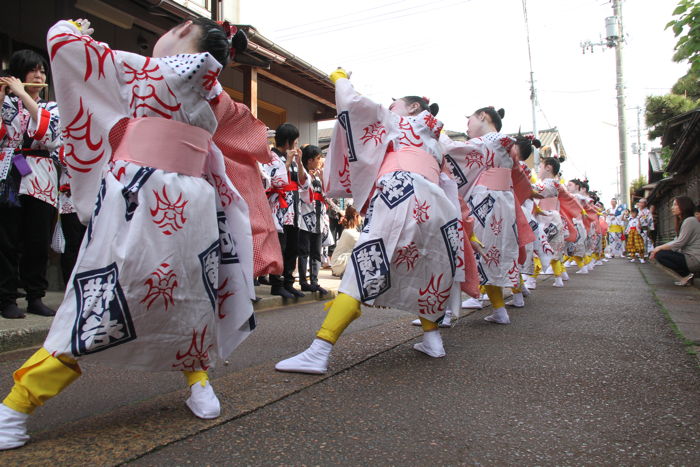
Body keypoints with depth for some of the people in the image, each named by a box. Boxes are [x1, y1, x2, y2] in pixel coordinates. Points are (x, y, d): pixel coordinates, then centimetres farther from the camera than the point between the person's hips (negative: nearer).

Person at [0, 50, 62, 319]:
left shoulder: (52, 108, 15)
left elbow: (50, 134, -8)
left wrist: (23, 94, -9)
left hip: (41, 182, 2)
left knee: (38, 243, 2)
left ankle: (35, 298, 12)